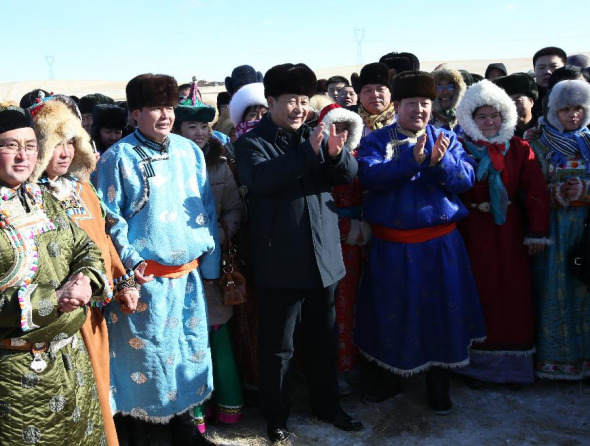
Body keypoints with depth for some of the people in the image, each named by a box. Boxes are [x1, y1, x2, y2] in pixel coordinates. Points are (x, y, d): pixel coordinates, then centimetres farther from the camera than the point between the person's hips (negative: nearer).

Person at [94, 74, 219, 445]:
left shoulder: (189, 150, 5)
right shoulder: (118, 157, -8)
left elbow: (208, 209, 9)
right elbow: (110, 217, -7)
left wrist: (211, 261, 7)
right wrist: (131, 260, -14)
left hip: (190, 273, 5)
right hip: (147, 276, -4)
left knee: (192, 348, 14)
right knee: (146, 352, 6)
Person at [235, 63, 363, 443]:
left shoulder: (316, 135, 10)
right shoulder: (252, 142, -4)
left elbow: (349, 174, 0)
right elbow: (260, 178, -24)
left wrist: (336, 153, -22)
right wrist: (309, 151, -30)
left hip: (324, 255, 5)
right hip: (280, 261, -4)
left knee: (324, 340, 17)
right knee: (278, 345, 6)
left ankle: (328, 405, 34)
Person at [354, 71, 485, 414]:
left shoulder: (447, 139, 7)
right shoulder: (376, 141, 1)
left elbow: (466, 178, -6)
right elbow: (370, 177, -17)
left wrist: (441, 161, -25)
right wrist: (412, 158, -28)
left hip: (439, 244, 2)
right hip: (392, 246, -1)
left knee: (439, 312, 9)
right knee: (389, 314, 8)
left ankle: (439, 382, 28)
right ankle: (379, 379, 29)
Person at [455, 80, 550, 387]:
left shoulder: (520, 149, 2)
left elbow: (536, 192, -2)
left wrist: (538, 232, -8)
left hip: (510, 234, 1)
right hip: (472, 233, -1)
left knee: (513, 295, 5)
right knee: (478, 294, 5)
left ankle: (514, 365, 20)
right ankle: (478, 364, 18)